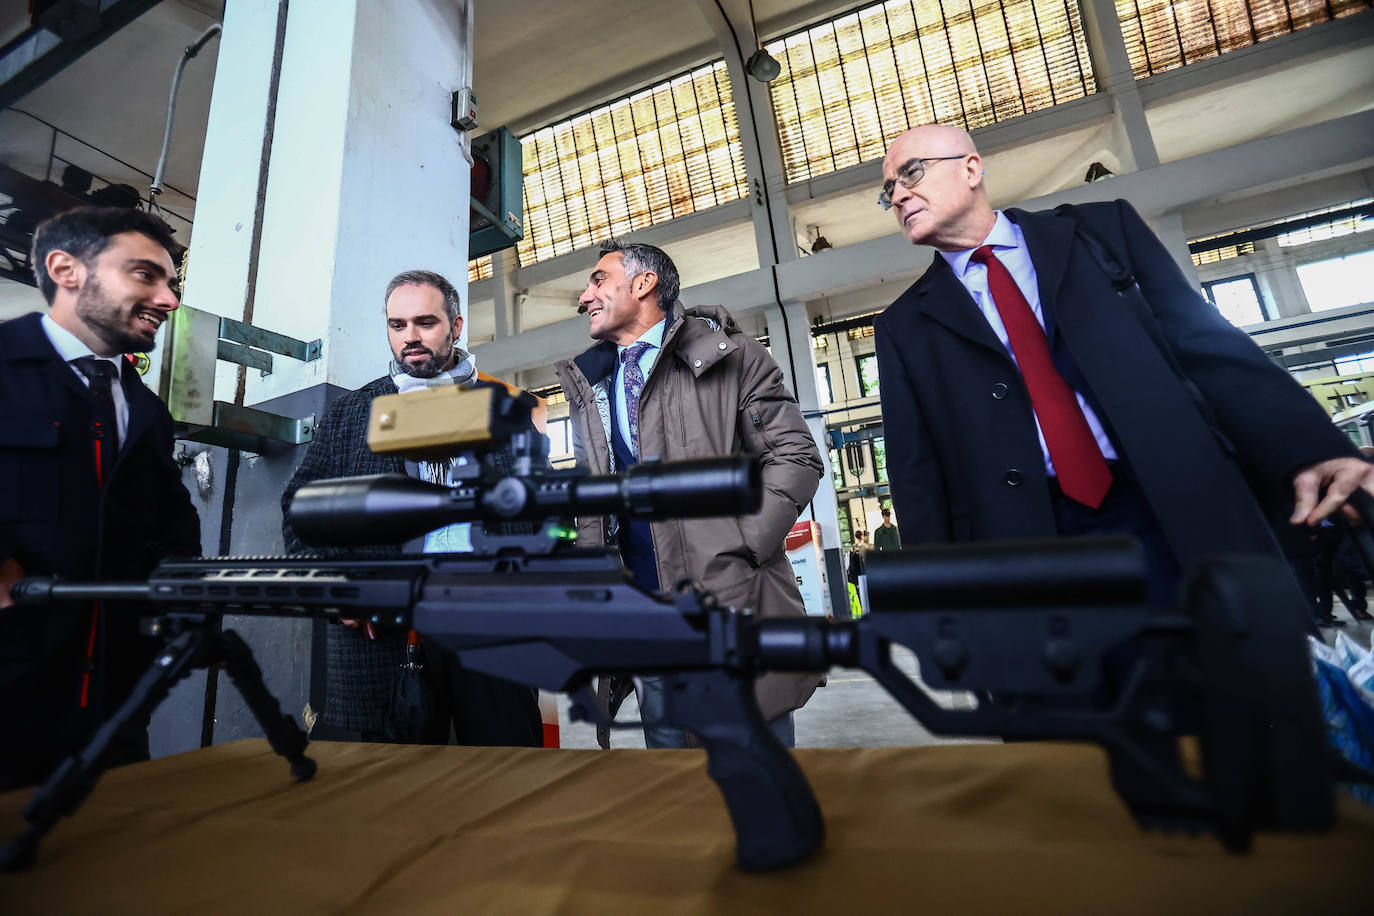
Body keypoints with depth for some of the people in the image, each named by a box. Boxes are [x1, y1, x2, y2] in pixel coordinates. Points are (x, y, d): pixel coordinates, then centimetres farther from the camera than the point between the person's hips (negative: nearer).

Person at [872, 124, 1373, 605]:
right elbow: (918, 472, 2)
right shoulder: (903, 326, 7)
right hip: (1029, 542, 0)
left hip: (1189, 520, 1)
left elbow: (1206, 342, 6)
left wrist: (1310, 447, -7)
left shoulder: (1101, 229, 11)